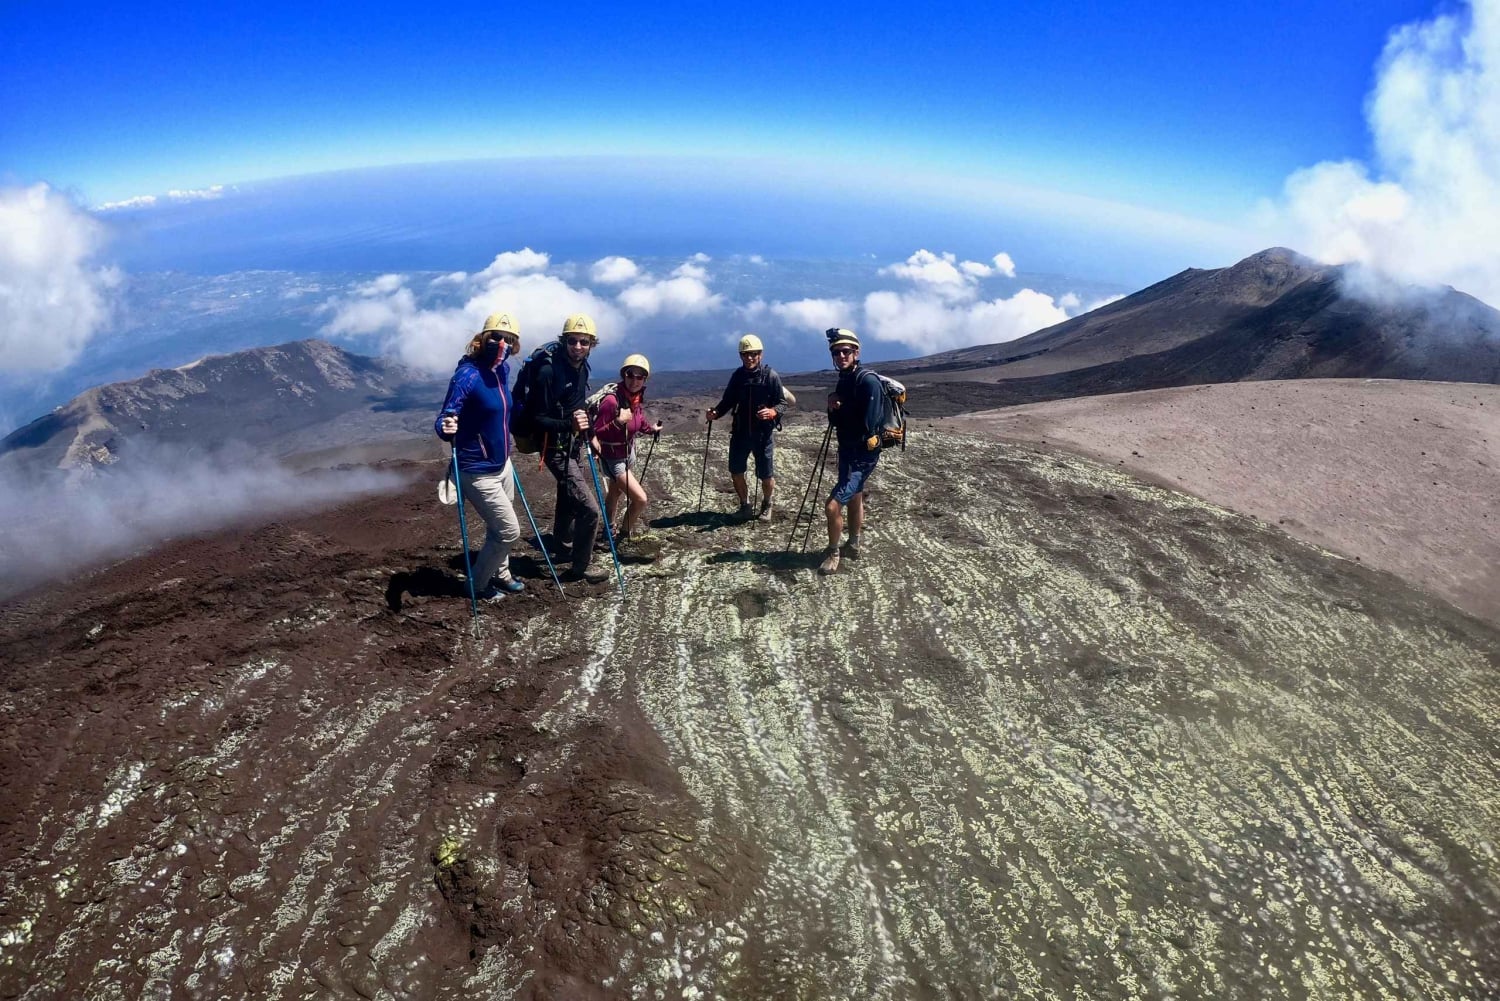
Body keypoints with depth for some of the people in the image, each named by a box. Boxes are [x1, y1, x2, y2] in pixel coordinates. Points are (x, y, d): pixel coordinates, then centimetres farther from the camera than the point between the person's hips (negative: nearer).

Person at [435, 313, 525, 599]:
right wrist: (446, 428, -45)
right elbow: (443, 421, -24)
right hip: (479, 473, -8)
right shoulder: (466, 376, -23)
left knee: (499, 528, 21)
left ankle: (500, 575, 43)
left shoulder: (503, 370, 0)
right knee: (509, 531, 0)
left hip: (502, 465, 8)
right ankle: (478, 584, 20)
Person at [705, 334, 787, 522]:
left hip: (764, 433, -3)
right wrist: (715, 412, -11)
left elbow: (783, 403, -8)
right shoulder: (737, 375, 1)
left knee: (766, 475, 3)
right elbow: (728, 400, 7)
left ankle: (766, 505, 32)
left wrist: (772, 412, -29)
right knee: (736, 471, 4)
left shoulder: (771, 375, -9)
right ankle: (745, 504, 28)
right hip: (740, 431, 3)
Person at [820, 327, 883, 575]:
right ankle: (854, 545, 41)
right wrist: (832, 406, -11)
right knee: (853, 499, 24)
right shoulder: (844, 380, 6)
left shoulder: (868, 380, -20)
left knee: (833, 505, -13)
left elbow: (868, 426, -26)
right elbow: (836, 421, 9)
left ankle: (832, 554, 6)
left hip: (862, 455, -9)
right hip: (847, 451, 9)